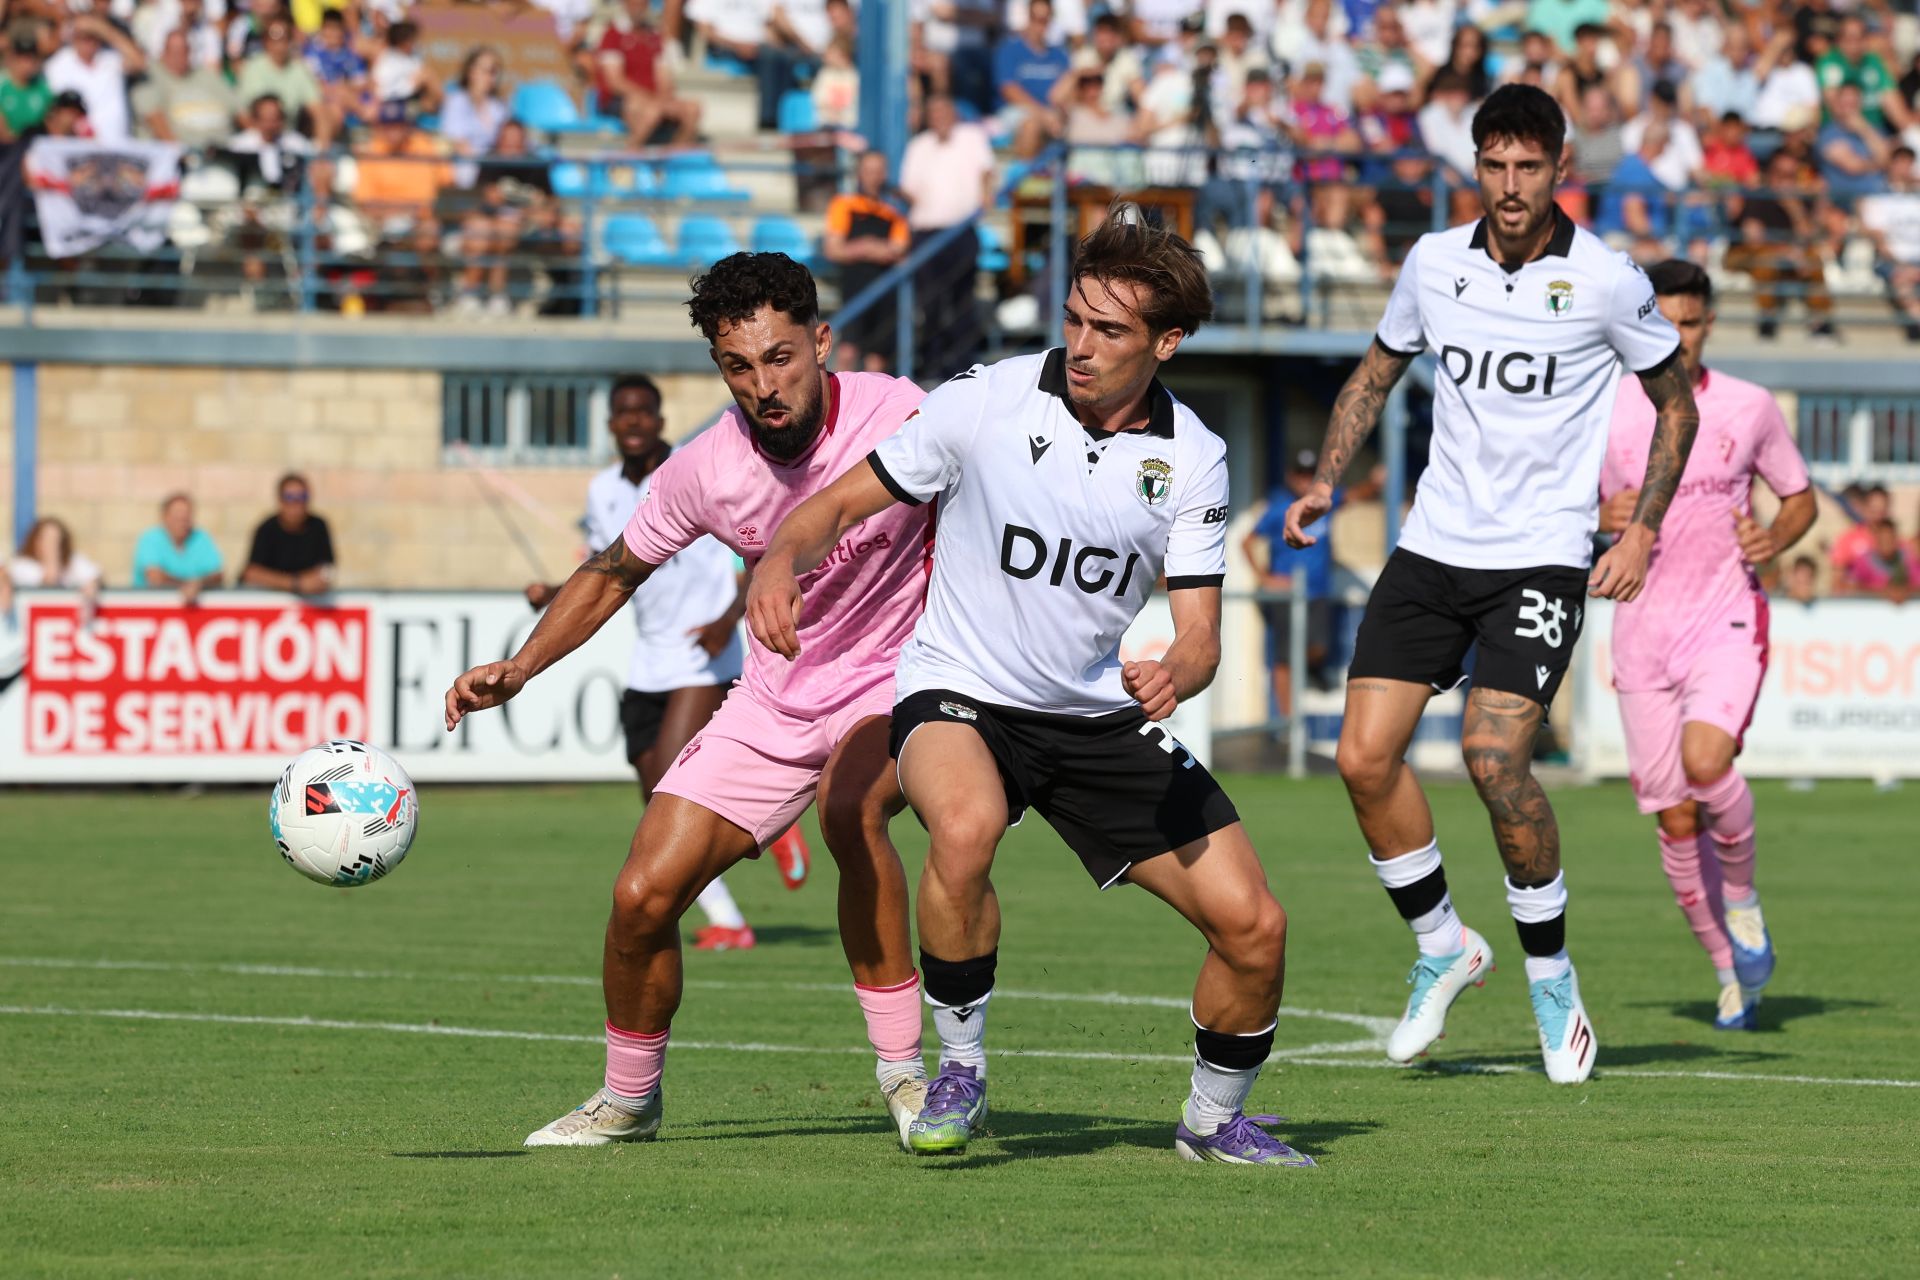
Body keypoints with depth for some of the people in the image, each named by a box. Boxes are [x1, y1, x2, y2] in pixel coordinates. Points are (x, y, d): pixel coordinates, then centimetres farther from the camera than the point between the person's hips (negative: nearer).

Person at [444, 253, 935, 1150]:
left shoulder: (897, 418, -22)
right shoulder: (704, 470, -11)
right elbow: (614, 572, 7)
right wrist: (518, 668, -4)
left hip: (895, 678, -4)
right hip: (773, 699, 4)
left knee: (849, 805, -37)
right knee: (643, 897, -5)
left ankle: (904, 1074, -25)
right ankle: (628, 1099, 23)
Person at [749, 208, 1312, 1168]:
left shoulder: (1192, 459, -5)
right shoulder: (987, 402, -13)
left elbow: (1198, 632, -5)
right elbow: (841, 503, -6)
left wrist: (1174, 675, -29)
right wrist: (781, 559, -28)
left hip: (1104, 717, 3)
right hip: (961, 694, -3)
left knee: (1252, 925, -7)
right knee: (965, 827, -39)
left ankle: (1214, 1119, 22)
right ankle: (959, 1075, -17)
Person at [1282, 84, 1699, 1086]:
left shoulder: (1606, 280, -7)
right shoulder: (1433, 263, 3)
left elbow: (1676, 404, 5)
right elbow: (1376, 374, 19)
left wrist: (1643, 531, -4)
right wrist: (1325, 479, 4)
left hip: (1543, 553, -4)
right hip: (1433, 546, 4)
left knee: (1494, 755, -20)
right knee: (1365, 756, -7)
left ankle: (1551, 975, 0)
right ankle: (1442, 949, 15)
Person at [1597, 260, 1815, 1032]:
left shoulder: (1749, 408, 1)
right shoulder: (1605, 414, 1)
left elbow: (1801, 499, 13)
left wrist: (1773, 541, -9)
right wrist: (1602, 517, -12)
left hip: (1727, 620, -2)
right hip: (1644, 628, 2)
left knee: (1706, 761, -28)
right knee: (1675, 819, 1)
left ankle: (1742, 895, 1)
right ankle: (1730, 973, 19)